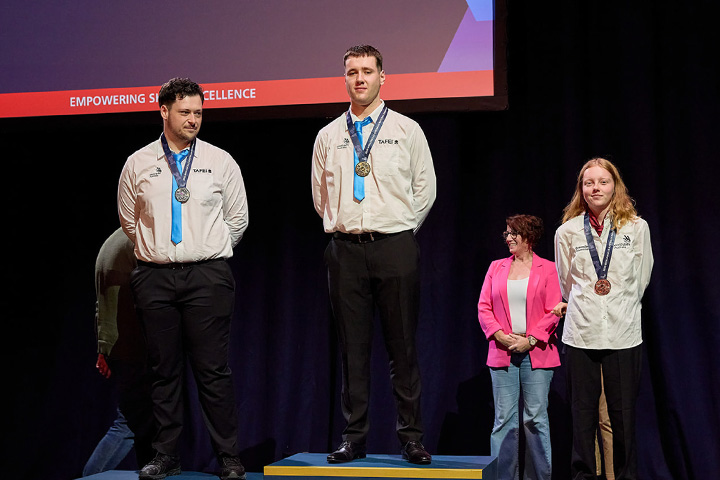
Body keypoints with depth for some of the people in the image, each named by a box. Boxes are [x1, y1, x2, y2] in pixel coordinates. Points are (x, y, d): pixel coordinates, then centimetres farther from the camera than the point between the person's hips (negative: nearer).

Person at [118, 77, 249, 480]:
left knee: (213, 370, -2)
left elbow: (237, 220, 11)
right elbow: (129, 220, 17)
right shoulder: (138, 164, 8)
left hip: (208, 275, -1)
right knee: (164, 369, 7)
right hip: (154, 277, 2)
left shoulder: (221, 161, 6)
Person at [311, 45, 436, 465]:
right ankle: (354, 438, 12)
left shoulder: (407, 130, 6)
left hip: (396, 245, -2)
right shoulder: (329, 136, 12)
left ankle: (411, 438, 7)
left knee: (403, 347, 0)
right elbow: (321, 195, 20)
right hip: (346, 249, 2)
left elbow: (425, 189, 10)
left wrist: (401, 229, 10)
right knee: (353, 348, 4)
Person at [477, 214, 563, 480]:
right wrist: (500, 335, -6)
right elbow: (483, 307, 9)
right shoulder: (496, 267, 14)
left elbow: (553, 312, -1)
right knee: (504, 419, 1)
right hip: (502, 352, 2)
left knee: (536, 418, -1)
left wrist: (531, 340, -12)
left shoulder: (547, 269, 5)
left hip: (536, 353, -2)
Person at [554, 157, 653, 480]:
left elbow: (641, 280, 12)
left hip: (623, 332, 0)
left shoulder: (636, 227, 4)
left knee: (623, 411, 2)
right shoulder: (567, 231, 5)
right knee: (583, 411, 4)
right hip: (581, 332, 1)